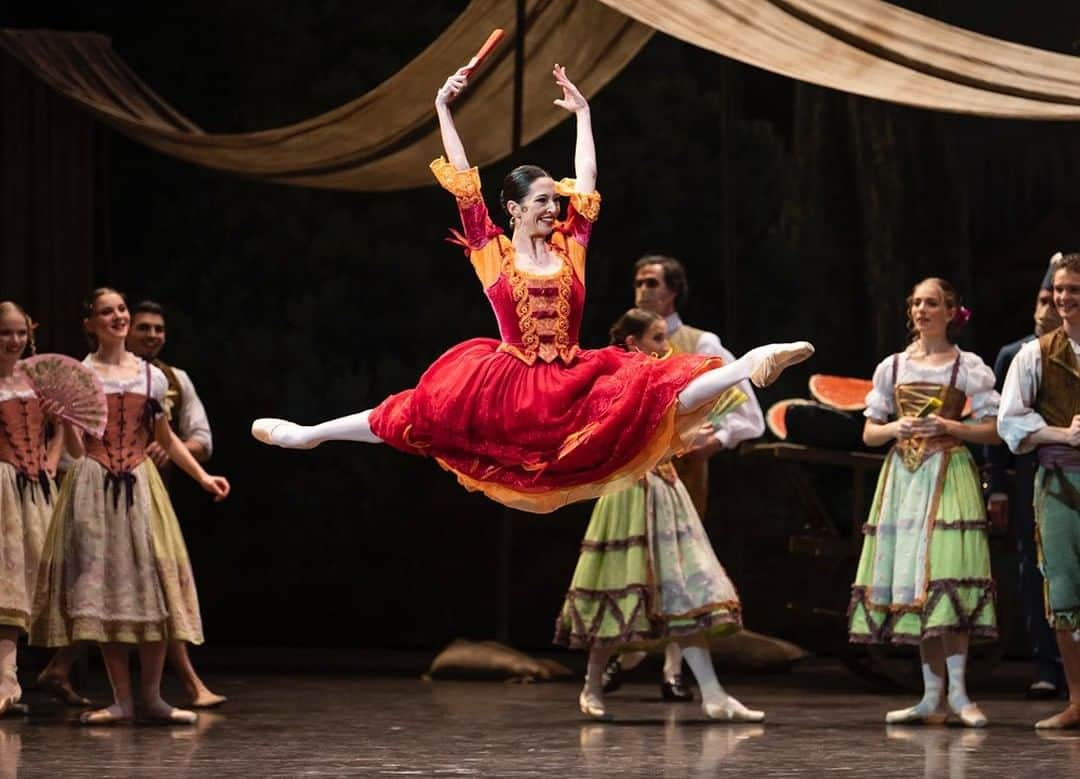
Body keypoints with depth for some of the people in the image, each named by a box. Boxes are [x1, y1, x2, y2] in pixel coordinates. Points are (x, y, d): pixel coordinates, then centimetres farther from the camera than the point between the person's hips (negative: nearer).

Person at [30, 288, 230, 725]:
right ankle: (121, 699, 3)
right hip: (94, 486, -2)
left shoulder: (151, 376, 9)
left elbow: (165, 439, 16)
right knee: (102, 588, -3)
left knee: (153, 587, -5)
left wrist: (203, 477, 10)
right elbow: (75, 447, -1)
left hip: (140, 486, 2)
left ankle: (152, 697, 1)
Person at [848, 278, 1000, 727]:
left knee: (946, 577, -16)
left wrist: (948, 427, -15)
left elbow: (995, 431, -2)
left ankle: (957, 689, -14)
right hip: (902, 475, 4)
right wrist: (894, 428, -7)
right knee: (911, 583, 1)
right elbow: (868, 433, 14)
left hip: (948, 475, -4)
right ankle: (933, 697, 4)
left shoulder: (968, 367, 1)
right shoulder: (892, 367, 12)